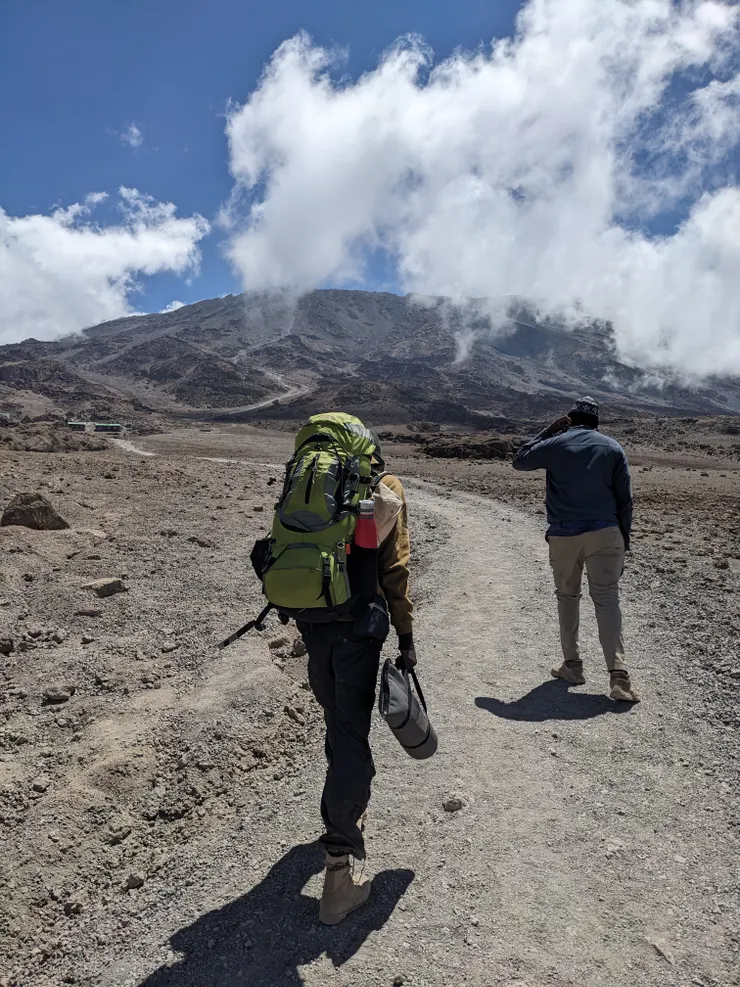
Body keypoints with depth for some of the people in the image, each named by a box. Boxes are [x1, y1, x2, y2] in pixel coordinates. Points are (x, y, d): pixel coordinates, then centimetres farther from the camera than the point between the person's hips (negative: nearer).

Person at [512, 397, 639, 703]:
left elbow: (519, 460, 18)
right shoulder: (612, 448, 6)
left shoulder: (555, 445, 2)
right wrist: (624, 538, 12)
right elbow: (625, 499, 4)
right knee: (607, 600, 0)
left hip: (563, 535, 0)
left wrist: (547, 431, 17)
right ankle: (618, 674, -9)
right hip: (604, 533, 0)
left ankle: (572, 665, 20)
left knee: (567, 596, 15)